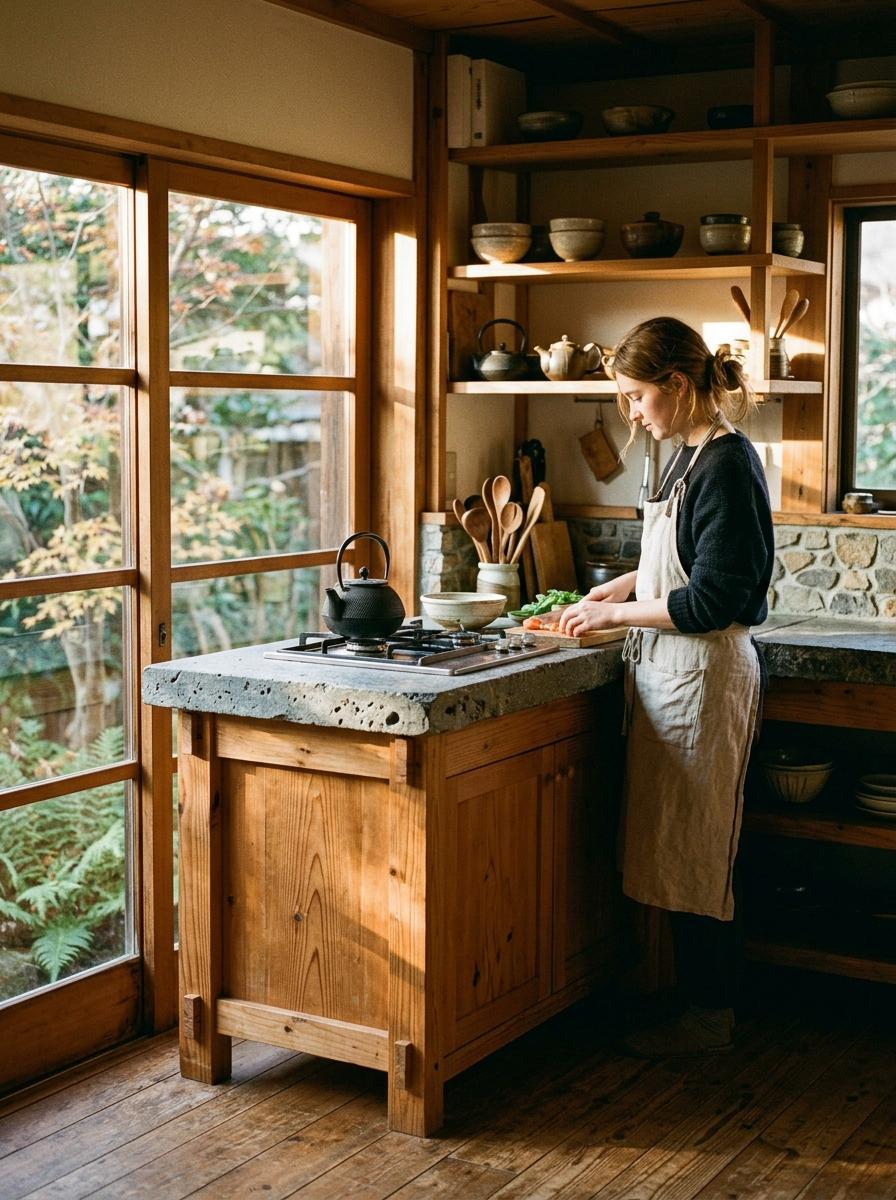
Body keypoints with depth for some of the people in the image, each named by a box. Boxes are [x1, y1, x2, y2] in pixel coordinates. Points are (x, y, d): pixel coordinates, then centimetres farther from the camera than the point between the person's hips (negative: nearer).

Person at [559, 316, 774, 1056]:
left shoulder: (725, 464, -18)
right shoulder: (693, 456, 11)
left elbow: (711, 601, -22)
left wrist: (615, 615, -13)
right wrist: (627, 585, 14)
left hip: (704, 675, -10)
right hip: (671, 671, 10)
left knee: (695, 851, 0)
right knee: (678, 848, 14)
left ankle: (710, 1016, 13)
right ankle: (704, 1004, 25)